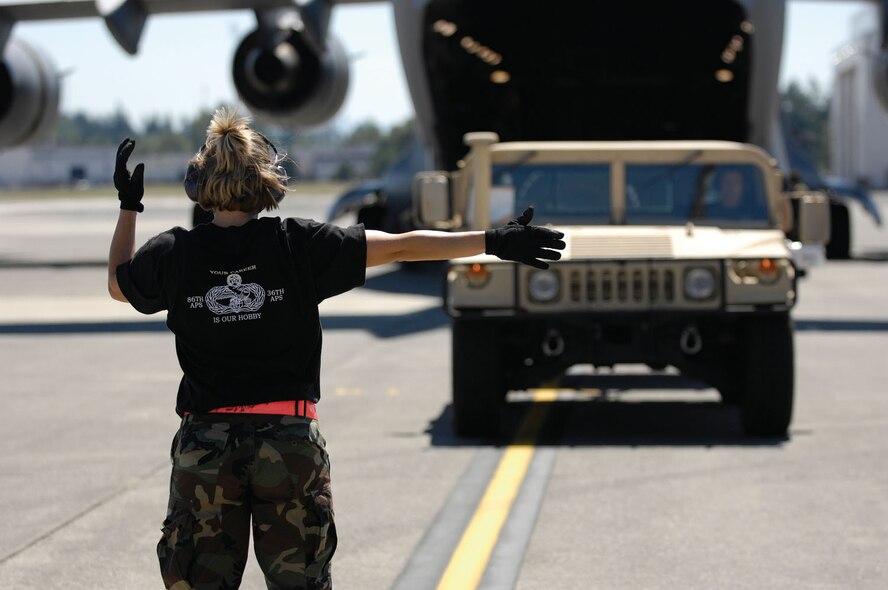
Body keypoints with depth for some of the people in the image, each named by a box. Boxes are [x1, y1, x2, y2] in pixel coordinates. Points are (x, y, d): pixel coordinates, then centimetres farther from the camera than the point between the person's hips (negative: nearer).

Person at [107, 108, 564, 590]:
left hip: (203, 445, 1)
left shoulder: (173, 254, -1)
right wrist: (494, 241, -7)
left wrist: (128, 206, 31)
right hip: (290, 440, -1)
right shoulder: (298, 245, -6)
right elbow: (400, 247, -8)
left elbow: (117, 286, 20)